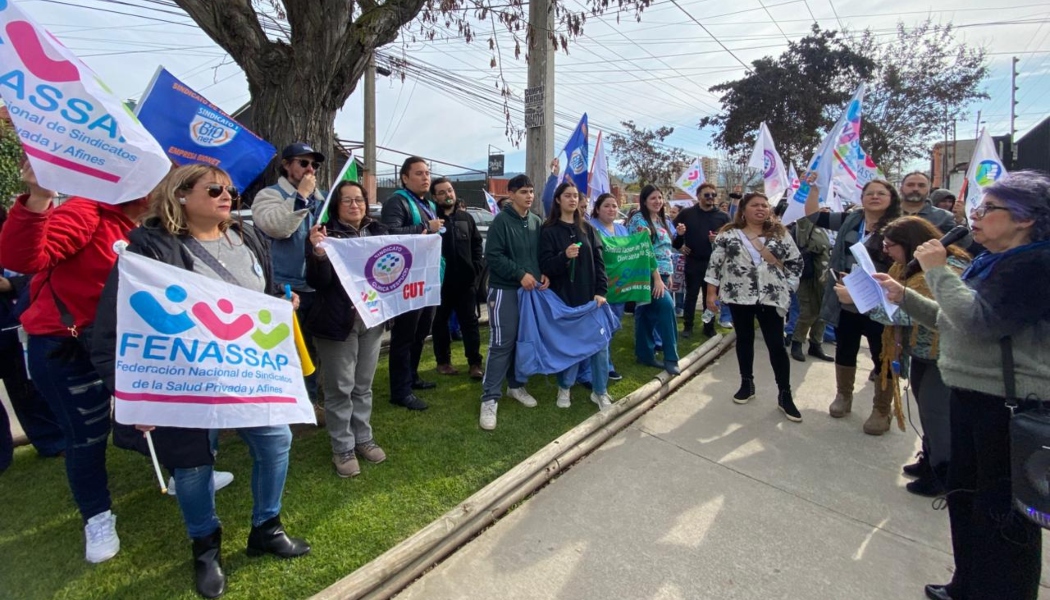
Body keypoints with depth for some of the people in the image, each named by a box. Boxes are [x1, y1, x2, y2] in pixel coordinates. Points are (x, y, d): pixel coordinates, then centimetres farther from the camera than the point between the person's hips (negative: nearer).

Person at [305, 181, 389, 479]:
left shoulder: (377, 231, 7)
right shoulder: (326, 233, -8)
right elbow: (318, 283, -14)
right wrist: (318, 253, -31)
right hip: (338, 320, -5)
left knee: (363, 385, 16)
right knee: (340, 387, 5)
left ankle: (363, 438, 30)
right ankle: (343, 448, 18)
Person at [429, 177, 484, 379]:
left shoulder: (466, 218, 11)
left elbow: (477, 243, 15)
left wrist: (476, 266, 3)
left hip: (465, 280, 3)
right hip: (440, 280, -3)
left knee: (469, 322, 5)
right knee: (440, 322, 10)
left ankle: (475, 363, 11)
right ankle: (443, 361, 23)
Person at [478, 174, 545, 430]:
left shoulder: (536, 221, 10)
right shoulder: (501, 220, -9)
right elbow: (492, 255, -15)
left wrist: (544, 274, -2)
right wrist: (520, 274, -19)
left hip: (530, 289, 6)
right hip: (504, 289, -6)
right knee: (501, 343, -8)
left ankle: (516, 385, 31)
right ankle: (490, 399, -1)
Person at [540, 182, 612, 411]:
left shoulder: (587, 229, 11)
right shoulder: (549, 231, -1)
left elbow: (598, 262, 7)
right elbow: (545, 266, -9)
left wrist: (600, 291, -3)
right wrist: (564, 256, -27)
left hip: (589, 296, 3)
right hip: (563, 297, -3)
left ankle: (600, 391, 15)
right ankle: (564, 388, 24)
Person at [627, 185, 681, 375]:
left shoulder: (662, 220, 16)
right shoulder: (639, 220, -10)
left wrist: (668, 275, 17)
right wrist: (657, 278, -21)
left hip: (662, 273, 8)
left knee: (649, 314, 12)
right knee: (667, 306, -22)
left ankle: (645, 354, 20)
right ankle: (671, 357, -18)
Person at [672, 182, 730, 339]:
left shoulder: (723, 217, 4)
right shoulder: (686, 214, 2)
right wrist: (679, 245, 2)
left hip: (713, 263, 1)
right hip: (692, 262, -1)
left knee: (710, 296, 9)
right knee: (691, 295, 6)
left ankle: (709, 327, 19)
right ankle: (687, 326, 16)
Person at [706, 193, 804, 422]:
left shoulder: (780, 234, 4)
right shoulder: (728, 234, 0)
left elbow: (796, 262, 8)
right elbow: (715, 264, -1)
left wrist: (785, 286, 0)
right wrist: (711, 293, -4)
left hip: (771, 297, 0)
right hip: (739, 296, 0)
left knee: (776, 344, -1)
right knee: (744, 339, 12)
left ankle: (784, 395, 8)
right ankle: (746, 384, 27)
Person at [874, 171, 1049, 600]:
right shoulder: (991, 263, 12)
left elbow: (978, 322, -27)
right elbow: (949, 322, 18)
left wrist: (938, 270, -18)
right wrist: (903, 296, 8)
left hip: (1011, 407, -10)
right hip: (971, 396, 10)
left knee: (1001, 509, 3)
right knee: (964, 496, 20)